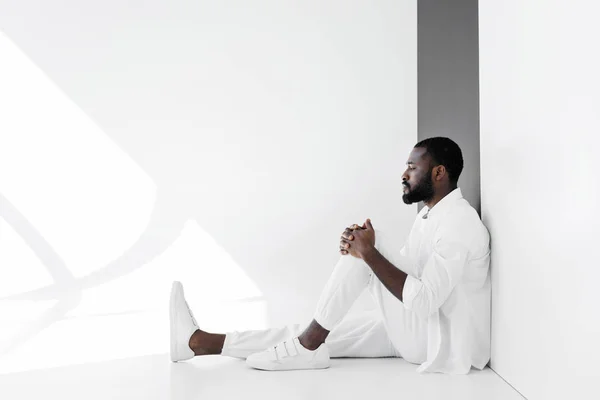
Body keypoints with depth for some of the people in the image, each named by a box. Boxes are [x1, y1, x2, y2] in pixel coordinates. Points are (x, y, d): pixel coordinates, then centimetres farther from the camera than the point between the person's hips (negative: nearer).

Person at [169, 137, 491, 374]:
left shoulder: (458, 224, -20)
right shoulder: (429, 215, 13)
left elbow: (423, 302, -29)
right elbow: (403, 274, 11)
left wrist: (369, 252, -26)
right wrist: (361, 249, -9)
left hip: (446, 345, -9)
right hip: (417, 331, 9)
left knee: (370, 243, -20)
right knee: (323, 336, -2)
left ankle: (307, 344, -10)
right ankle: (202, 342, -1)